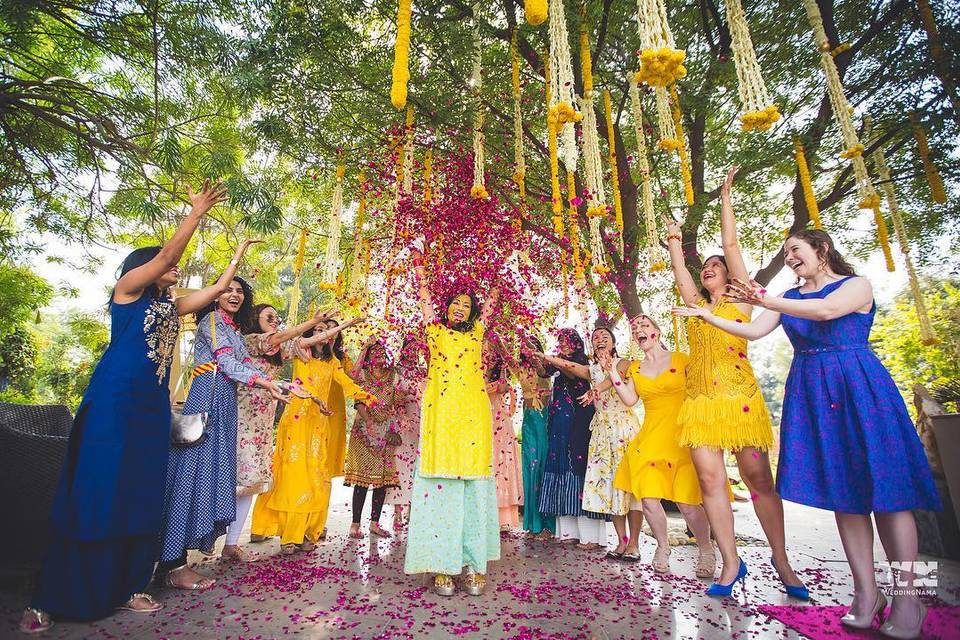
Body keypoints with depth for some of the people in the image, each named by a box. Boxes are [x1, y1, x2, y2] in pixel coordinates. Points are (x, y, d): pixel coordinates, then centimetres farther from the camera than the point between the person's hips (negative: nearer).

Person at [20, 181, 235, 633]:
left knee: (140, 496, 7)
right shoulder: (127, 289, 0)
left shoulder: (170, 306, 17)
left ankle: (123, 588, 16)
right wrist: (198, 210, -9)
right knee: (93, 493, -3)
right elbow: (168, 252, -11)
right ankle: (49, 599, 10)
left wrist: (240, 252, 24)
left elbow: (218, 289, 20)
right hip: (112, 402, -6)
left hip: (152, 408, 7)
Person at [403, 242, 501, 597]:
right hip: (441, 417, -2)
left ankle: (474, 565, 8)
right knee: (441, 486, -4)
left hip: (473, 419, 2)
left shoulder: (475, 333, 19)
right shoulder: (435, 330, 14)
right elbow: (424, 294, 19)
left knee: (474, 486, 1)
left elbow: (490, 303, 33)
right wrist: (418, 262, 24)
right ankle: (442, 566, 2)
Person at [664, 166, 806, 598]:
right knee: (710, 480, -2)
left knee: (758, 478, 1)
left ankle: (781, 561, 17)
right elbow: (678, 265, 22)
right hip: (700, 401, 4)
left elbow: (730, 244, 7)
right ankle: (731, 563, 8)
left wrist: (726, 196, 11)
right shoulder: (696, 305, 19)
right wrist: (674, 238, 34)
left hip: (739, 397, -3)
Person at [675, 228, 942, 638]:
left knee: (883, 485, -5)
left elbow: (826, 310, -19)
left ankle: (907, 594, 5)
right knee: (840, 490, 3)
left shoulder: (857, 285, 2)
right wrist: (707, 316, 2)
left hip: (857, 387, -4)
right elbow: (753, 332, 9)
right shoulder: (789, 297, 16)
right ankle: (866, 591, 8)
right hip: (809, 393, 4)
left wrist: (766, 301, -27)